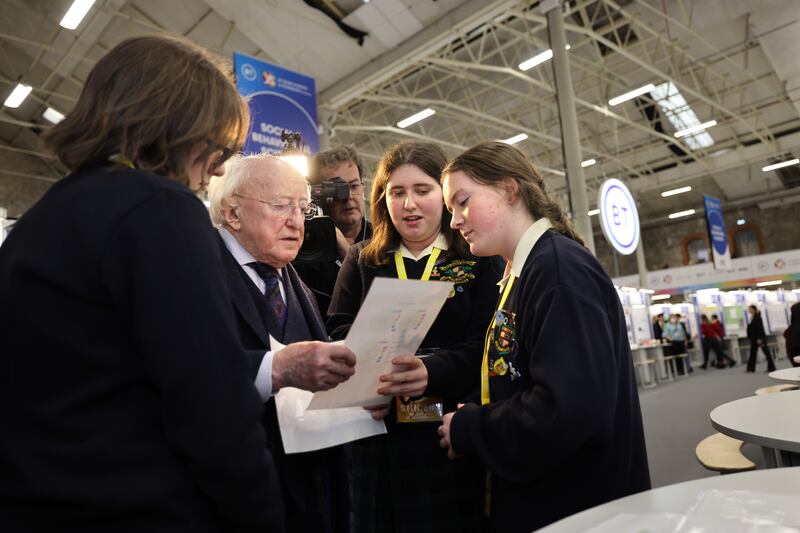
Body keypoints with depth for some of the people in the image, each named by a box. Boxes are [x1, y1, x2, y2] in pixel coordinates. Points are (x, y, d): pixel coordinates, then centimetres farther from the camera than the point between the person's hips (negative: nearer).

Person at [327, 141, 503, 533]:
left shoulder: (480, 261, 2)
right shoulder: (361, 261, 10)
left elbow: (484, 344, -8)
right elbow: (337, 331, 2)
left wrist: (431, 370, -27)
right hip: (378, 439, 2)